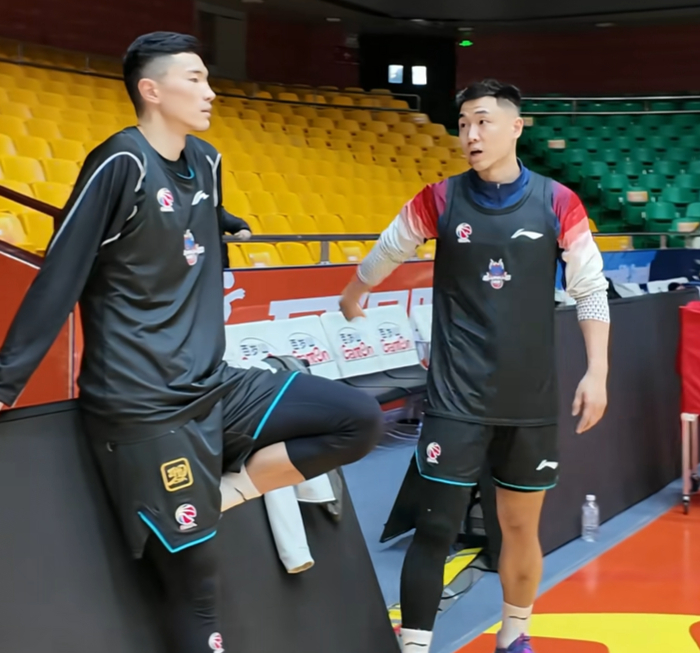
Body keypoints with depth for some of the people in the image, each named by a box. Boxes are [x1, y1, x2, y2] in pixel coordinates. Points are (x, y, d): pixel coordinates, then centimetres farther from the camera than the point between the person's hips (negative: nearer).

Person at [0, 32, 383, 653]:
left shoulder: (205, 162, 9)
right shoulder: (121, 164, -14)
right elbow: (58, 278, -14)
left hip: (215, 387, 7)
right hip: (145, 406, -7)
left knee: (361, 419, -1)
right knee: (195, 581, -1)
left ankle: (229, 488, 5)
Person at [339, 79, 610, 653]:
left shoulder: (558, 203, -4)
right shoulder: (440, 200, -4)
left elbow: (591, 290, 2)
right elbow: (387, 252, 14)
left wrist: (597, 372, -5)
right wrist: (353, 297, 29)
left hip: (532, 400, 1)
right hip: (457, 399, -1)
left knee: (521, 528, 13)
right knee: (435, 529, -6)